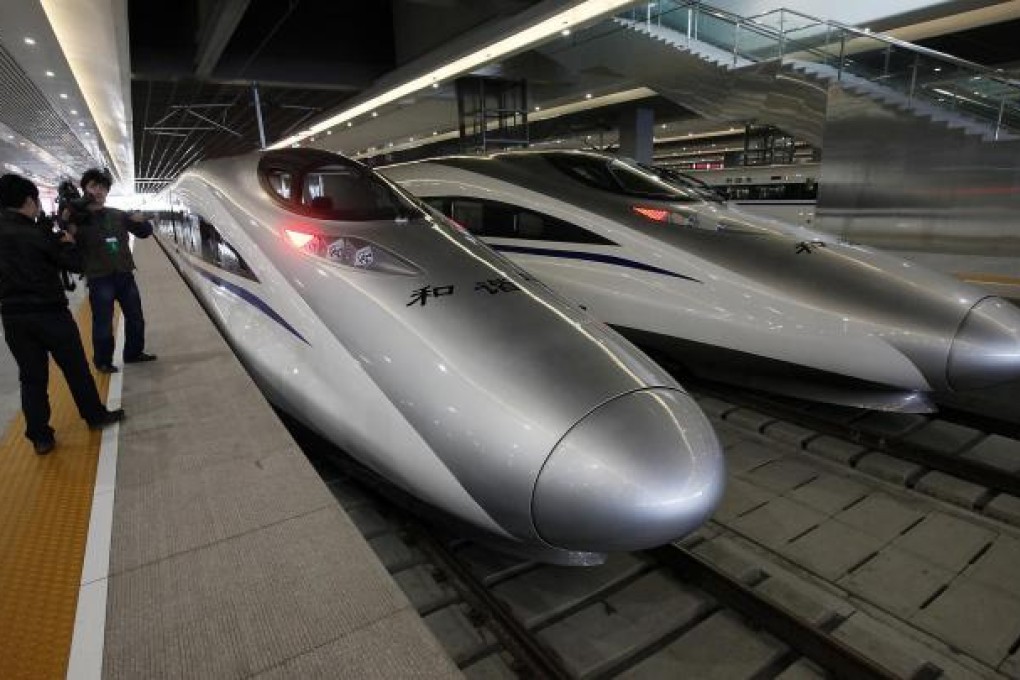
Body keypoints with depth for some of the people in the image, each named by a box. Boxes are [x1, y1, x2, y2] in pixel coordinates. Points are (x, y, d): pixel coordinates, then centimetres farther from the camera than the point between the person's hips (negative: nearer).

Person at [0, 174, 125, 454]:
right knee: (76, 368, 11)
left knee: (31, 377, 10)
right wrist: (67, 242, 10)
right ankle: (96, 416, 24)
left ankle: (40, 438, 15)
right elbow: (75, 264, -6)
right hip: (50, 312, -4)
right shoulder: (38, 232, -12)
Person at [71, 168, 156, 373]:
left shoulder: (118, 215, 7)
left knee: (135, 318, 15)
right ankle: (102, 361, 18)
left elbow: (144, 233, 12)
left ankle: (133, 353, 32)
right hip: (99, 279, -4)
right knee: (103, 323, 1)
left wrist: (141, 221, -11)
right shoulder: (78, 218, -4)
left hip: (125, 276, 5)